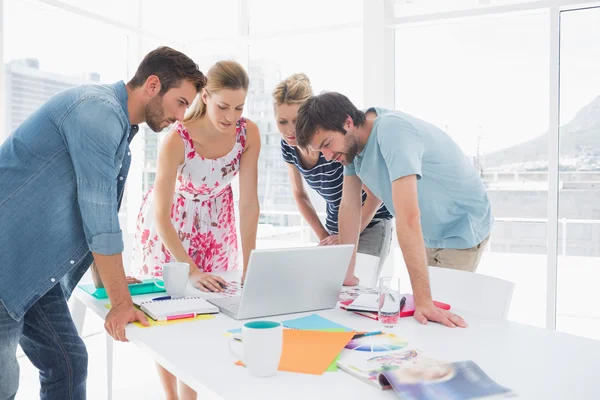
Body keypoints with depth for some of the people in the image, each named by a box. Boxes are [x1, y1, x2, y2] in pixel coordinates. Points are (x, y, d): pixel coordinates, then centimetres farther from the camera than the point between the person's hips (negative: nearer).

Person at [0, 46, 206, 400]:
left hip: (33, 270, 9)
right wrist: (121, 301, -15)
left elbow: (101, 212, 19)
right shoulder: (98, 110, -18)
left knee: (68, 363, 10)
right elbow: (99, 215, -20)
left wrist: (113, 280, 18)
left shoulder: (120, 126, 12)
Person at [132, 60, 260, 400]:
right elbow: (162, 216, -32)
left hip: (215, 221, 3)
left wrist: (249, 264, -21)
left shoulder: (249, 133, -23)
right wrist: (192, 271, -39)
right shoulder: (177, 140, -33)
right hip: (169, 224, -3)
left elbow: (249, 202, -18)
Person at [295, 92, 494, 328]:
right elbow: (349, 207, -4)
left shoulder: (392, 131, -33)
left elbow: (408, 217, -40)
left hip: (461, 230, -7)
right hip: (432, 235, 7)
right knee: (413, 310, 10)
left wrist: (424, 301, -43)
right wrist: (347, 274, -6)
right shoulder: (352, 141, -8)